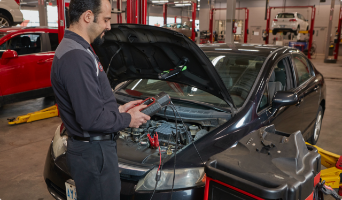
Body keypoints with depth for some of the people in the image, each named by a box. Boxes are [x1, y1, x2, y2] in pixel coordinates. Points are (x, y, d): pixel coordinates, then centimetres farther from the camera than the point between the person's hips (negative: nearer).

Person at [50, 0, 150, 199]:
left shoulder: (78, 50, 10)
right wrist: (127, 119, -13)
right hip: (94, 153, -10)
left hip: (95, 147, 10)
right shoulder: (76, 57, -25)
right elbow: (92, 119, -28)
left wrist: (118, 109, 9)